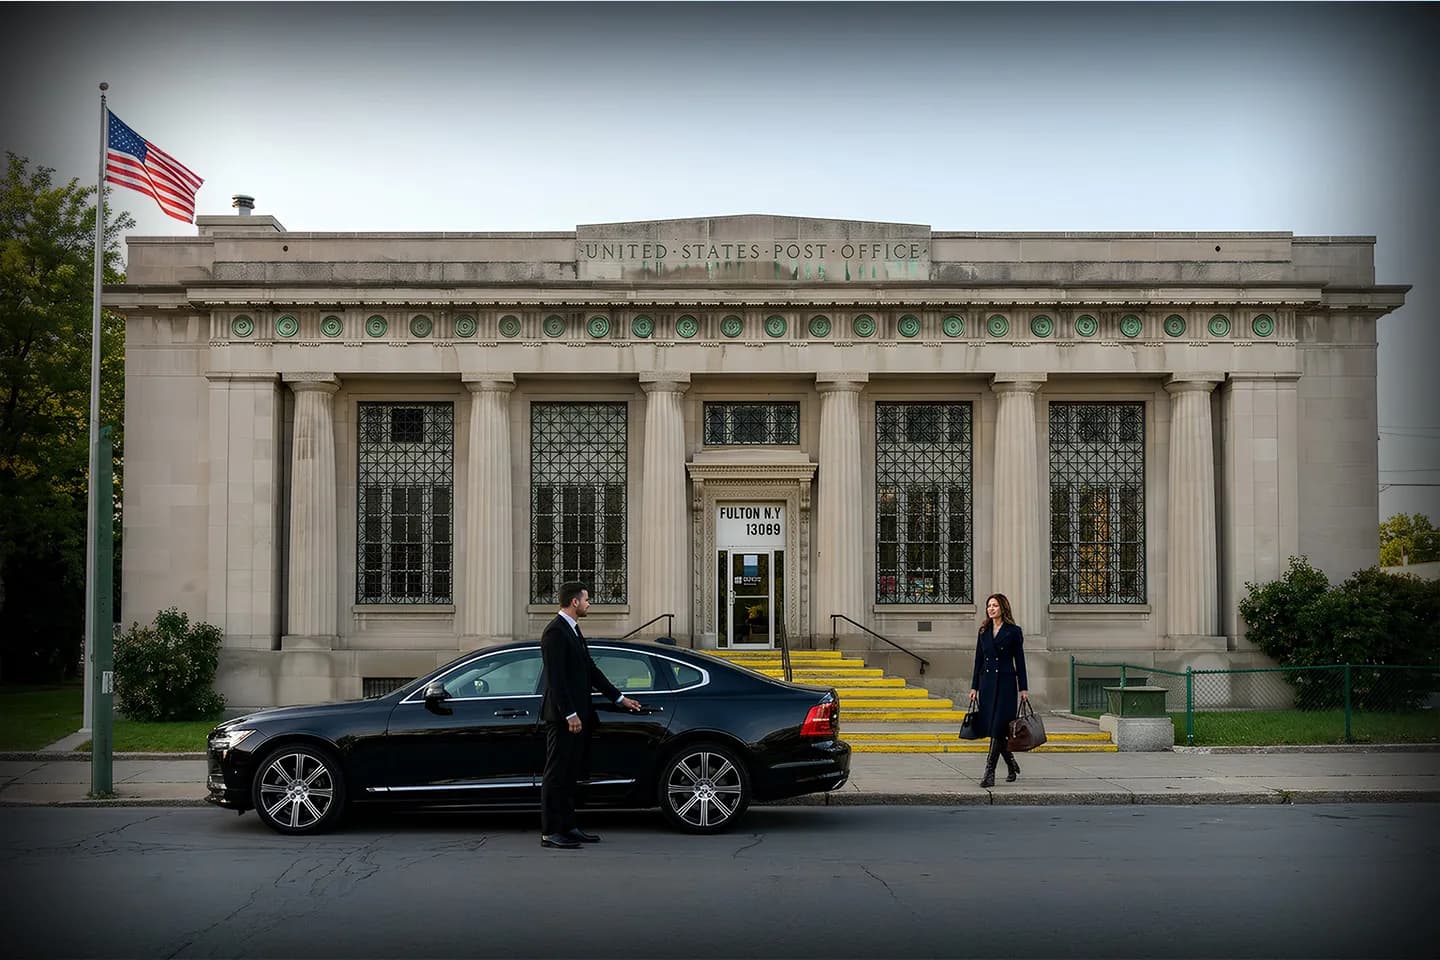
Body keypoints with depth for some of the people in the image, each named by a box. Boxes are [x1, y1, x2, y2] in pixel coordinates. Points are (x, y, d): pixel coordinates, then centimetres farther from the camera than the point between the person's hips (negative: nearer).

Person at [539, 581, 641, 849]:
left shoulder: (573, 630, 16)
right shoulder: (555, 632, -15)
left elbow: (590, 670, 21)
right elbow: (555, 678, -20)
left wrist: (620, 698, 21)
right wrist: (570, 714, -22)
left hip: (576, 716, 10)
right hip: (562, 716, -10)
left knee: (570, 774, 13)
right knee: (556, 774, -5)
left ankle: (567, 827, 18)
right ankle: (550, 832, -2)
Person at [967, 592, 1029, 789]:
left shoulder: (1013, 631, -1)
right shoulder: (984, 632, 12)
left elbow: (1019, 661, -1)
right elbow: (978, 661, 13)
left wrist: (1023, 688, -4)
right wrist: (974, 687, 10)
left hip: (1005, 682, -5)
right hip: (987, 682, 5)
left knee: (997, 728, -10)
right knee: (990, 727, 6)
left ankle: (990, 772, -12)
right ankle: (1011, 764, 26)